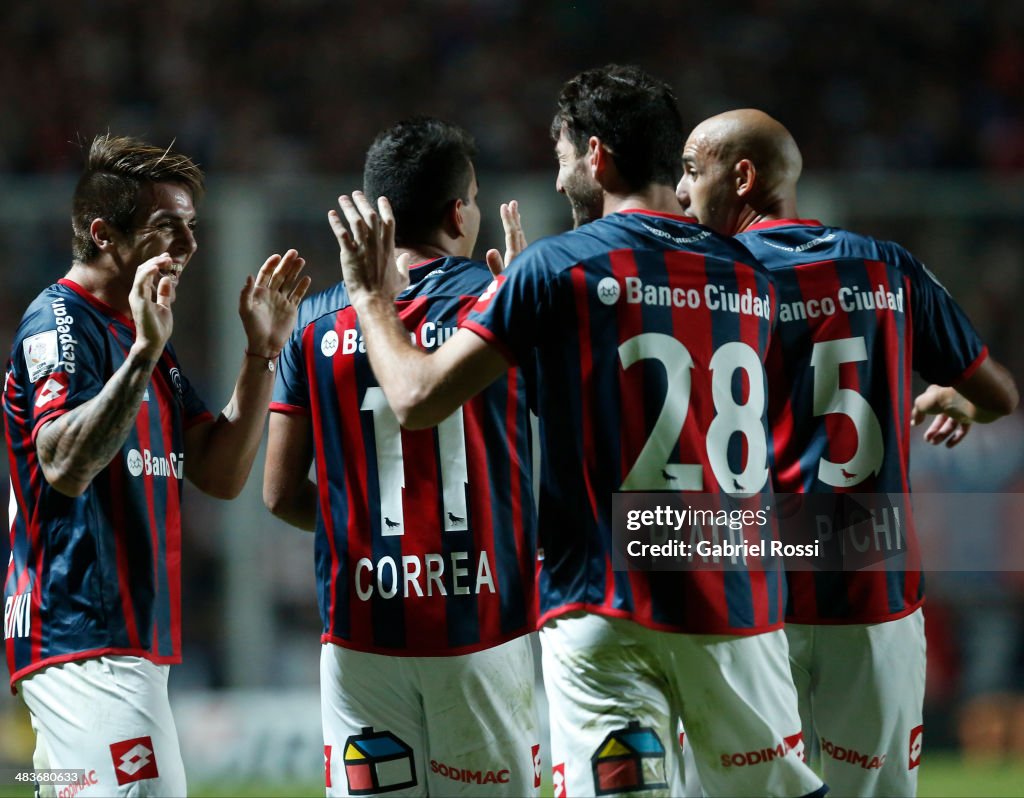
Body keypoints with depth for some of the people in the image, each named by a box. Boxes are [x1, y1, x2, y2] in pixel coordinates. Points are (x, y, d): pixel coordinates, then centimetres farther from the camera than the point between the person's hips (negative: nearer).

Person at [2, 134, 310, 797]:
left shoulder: (136, 332, 20)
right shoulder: (60, 323, -9)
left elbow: (221, 474, 16)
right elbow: (65, 466, -27)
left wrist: (261, 353, 7)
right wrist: (144, 353, -35)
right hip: (84, 637, -10)